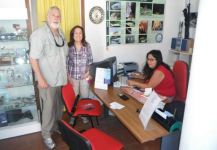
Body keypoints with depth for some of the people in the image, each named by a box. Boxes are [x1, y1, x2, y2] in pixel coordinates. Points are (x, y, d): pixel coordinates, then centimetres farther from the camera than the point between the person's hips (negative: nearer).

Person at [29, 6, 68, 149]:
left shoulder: (61, 33, 8)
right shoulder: (39, 34, -16)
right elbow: (33, 58, -17)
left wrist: (67, 73, 15)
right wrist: (40, 79, -21)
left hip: (61, 78, 7)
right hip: (47, 79, -7)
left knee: (59, 105, 19)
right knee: (49, 107, 3)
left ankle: (57, 127, 40)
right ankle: (46, 134, 23)